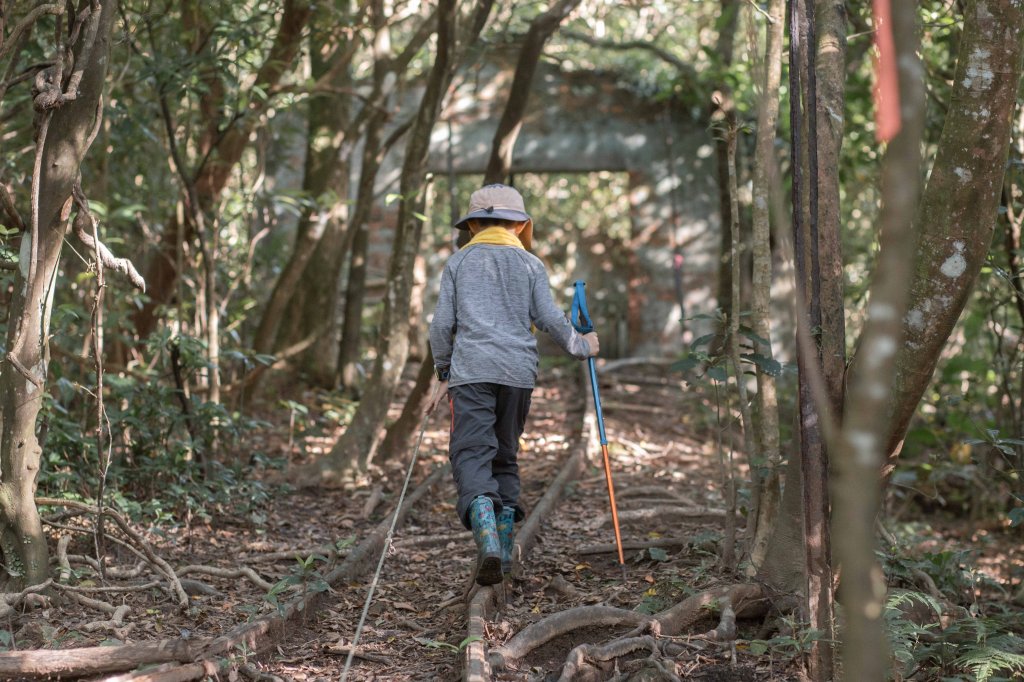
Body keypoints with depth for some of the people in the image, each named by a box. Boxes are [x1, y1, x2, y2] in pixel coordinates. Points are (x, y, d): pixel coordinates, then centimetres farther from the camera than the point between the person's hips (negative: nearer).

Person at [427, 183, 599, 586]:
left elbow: (443, 323, 7)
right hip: (519, 371, 2)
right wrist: (580, 347, 21)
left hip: (471, 370, -2)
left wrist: (443, 372, 18)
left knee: (471, 455, -9)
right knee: (505, 456, 14)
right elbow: (549, 318, 5)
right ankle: (504, 551, 11)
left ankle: (487, 541, -32)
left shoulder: (459, 261, 11)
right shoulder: (531, 265, 13)